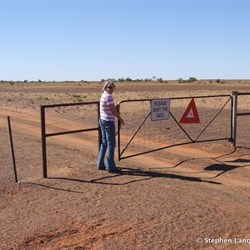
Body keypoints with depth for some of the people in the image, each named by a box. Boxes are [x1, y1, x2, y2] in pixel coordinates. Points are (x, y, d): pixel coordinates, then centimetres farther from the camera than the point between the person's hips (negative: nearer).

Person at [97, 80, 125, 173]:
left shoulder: (103, 95, 11)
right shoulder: (108, 96, -17)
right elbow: (113, 110, -14)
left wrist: (118, 117, 21)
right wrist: (120, 119, -1)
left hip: (102, 120, 9)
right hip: (109, 122, -9)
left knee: (104, 143, 16)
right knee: (111, 144, -1)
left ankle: (100, 164, 22)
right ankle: (110, 167, 5)